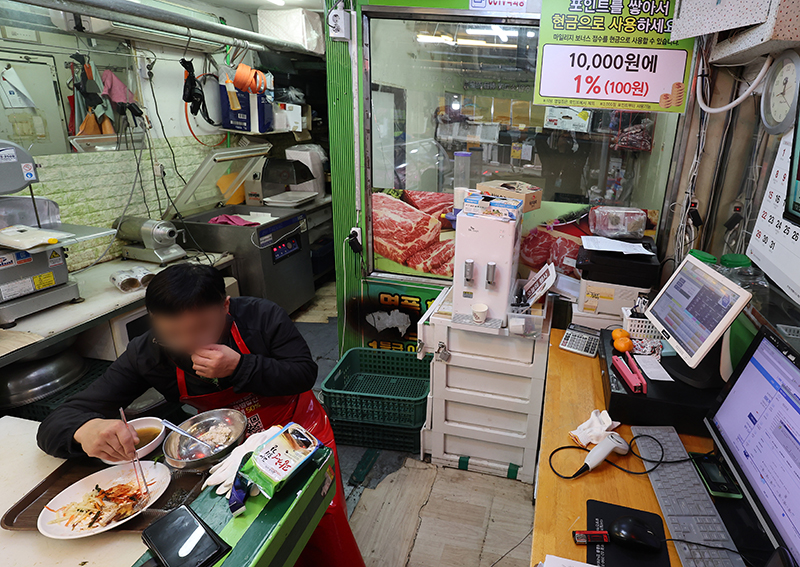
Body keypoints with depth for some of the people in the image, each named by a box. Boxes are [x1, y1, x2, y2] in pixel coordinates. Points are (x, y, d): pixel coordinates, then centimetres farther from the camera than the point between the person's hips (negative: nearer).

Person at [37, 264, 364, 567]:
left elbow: (304, 374, -19)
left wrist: (239, 367, -35)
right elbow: (53, 426, -19)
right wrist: (86, 430, -45)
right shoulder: (146, 355, -20)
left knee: (323, 520, -9)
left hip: (295, 424, -1)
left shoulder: (261, 316, -25)